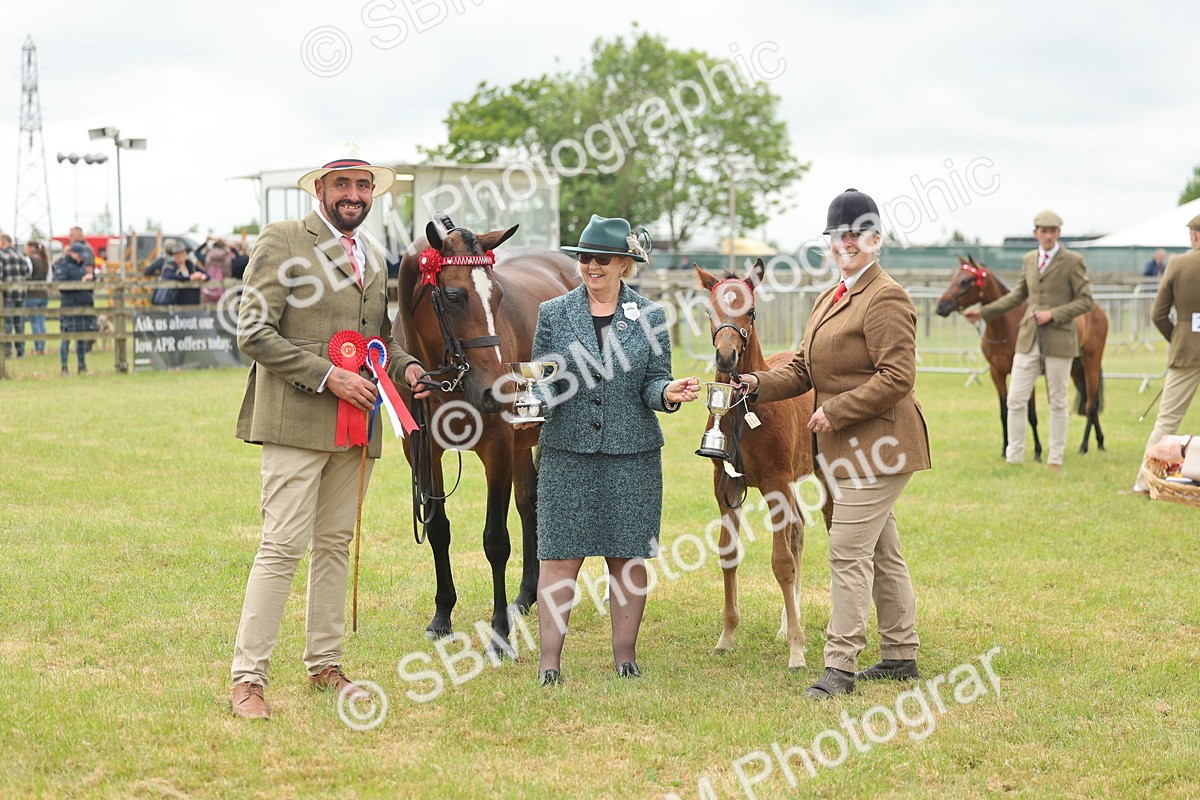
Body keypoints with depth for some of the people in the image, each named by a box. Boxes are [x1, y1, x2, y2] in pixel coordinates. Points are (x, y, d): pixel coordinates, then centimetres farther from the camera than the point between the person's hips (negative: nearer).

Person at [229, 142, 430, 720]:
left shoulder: (374, 257, 18)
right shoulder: (282, 242, -5)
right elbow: (254, 333, -12)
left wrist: (406, 367, 5)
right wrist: (327, 376, -17)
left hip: (357, 426, 7)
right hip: (297, 420, -7)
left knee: (335, 544, 13)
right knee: (283, 545, -10)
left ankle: (324, 665, 22)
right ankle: (247, 678, -6)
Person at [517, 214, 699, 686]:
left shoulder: (650, 316, 4)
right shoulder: (554, 314, 4)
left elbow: (653, 383, 4)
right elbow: (543, 381, 5)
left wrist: (668, 393, -18)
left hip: (633, 453, 1)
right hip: (568, 452, 0)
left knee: (629, 556, 7)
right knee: (561, 555, -1)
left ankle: (625, 654, 18)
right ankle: (549, 657, 6)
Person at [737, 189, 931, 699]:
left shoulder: (886, 299, -15)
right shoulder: (830, 299, 17)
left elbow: (897, 378, -21)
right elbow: (804, 368, 16)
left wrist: (836, 412, -20)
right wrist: (760, 385, -2)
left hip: (877, 445, -10)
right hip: (846, 448, 10)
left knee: (849, 552, -10)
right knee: (882, 552, 16)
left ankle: (840, 665, -5)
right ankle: (901, 655, 26)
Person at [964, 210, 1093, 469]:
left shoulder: (1073, 261, -5)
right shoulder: (1029, 259, 10)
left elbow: (1085, 300, -7)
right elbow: (1018, 295, 21)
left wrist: (1053, 314, -17)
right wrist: (984, 312, 16)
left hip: (1059, 339, -4)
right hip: (1029, 339, 4)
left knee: (1057, 402, 5)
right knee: (1016, 400, 2)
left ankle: (1056, 459, 15)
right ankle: (1014, 457, 11)